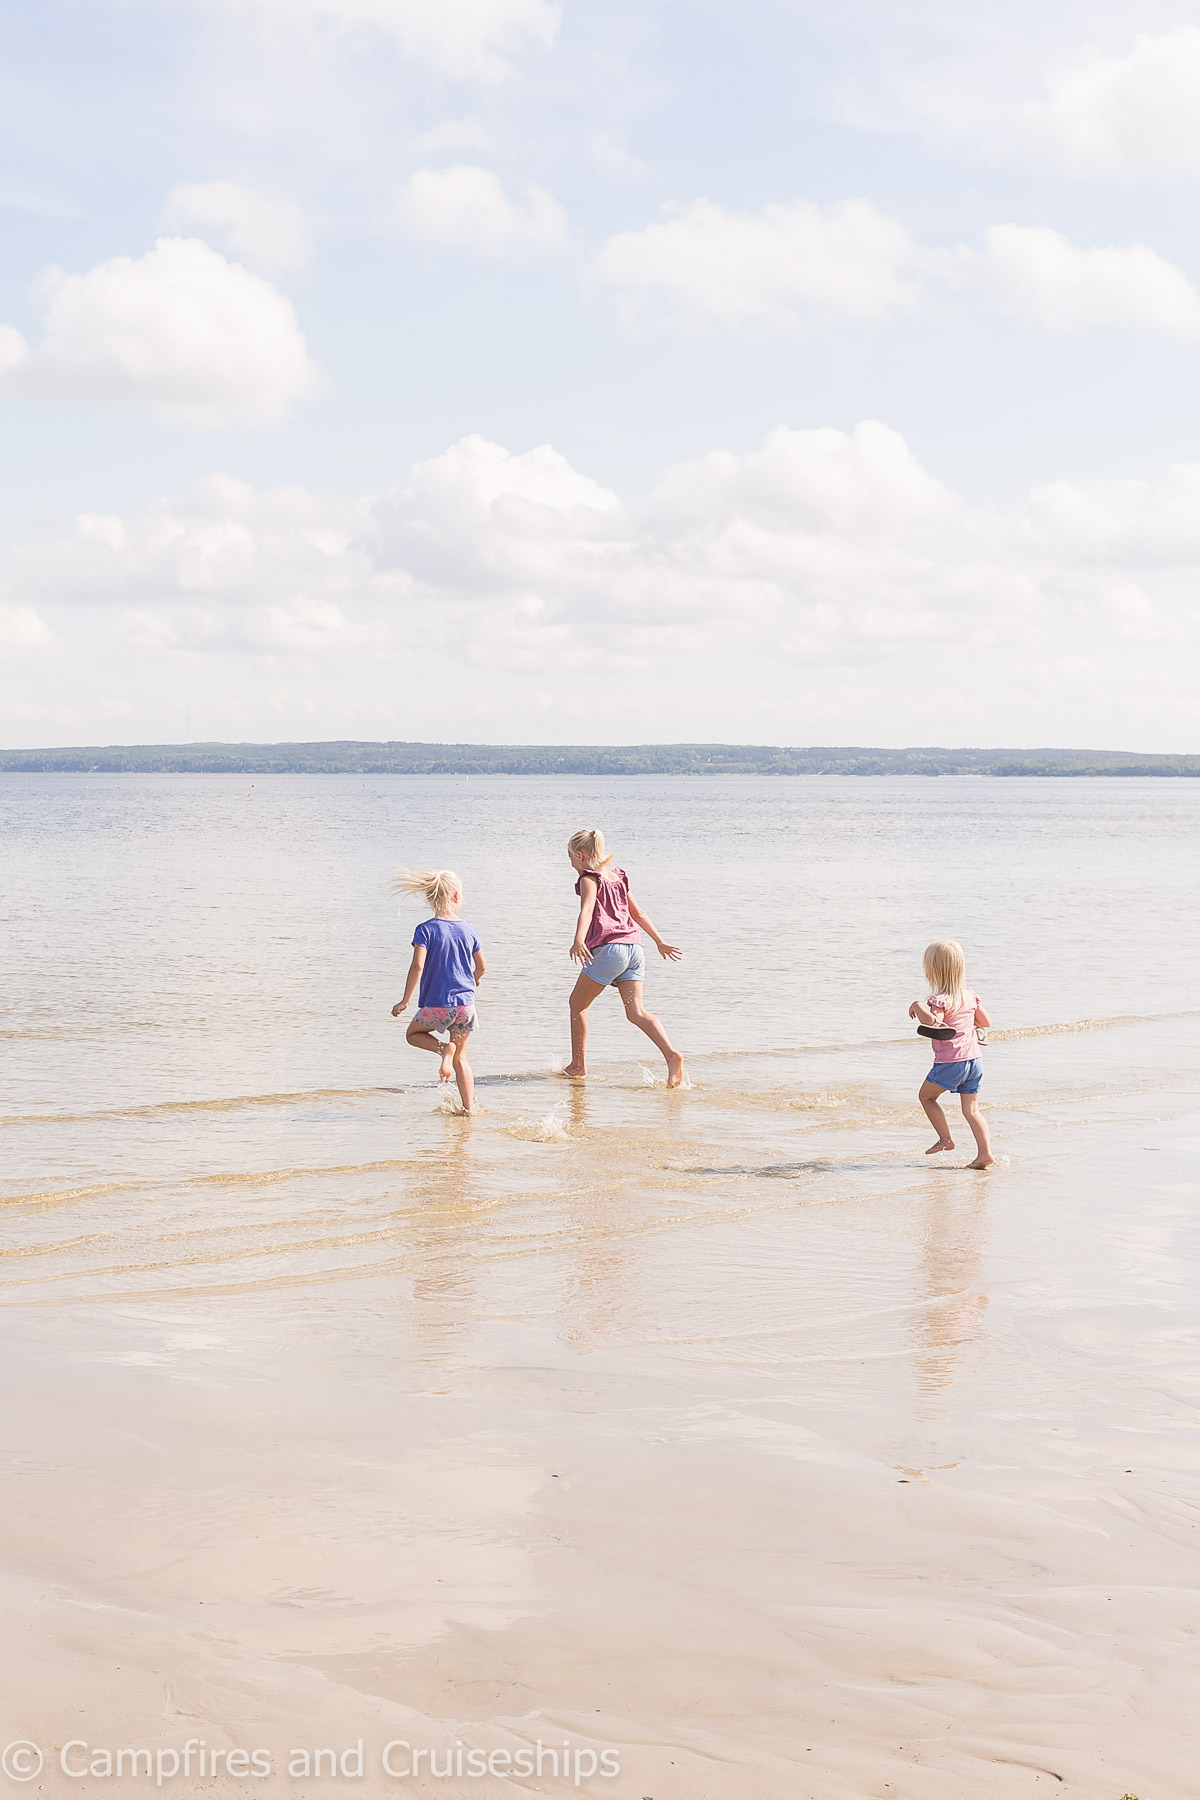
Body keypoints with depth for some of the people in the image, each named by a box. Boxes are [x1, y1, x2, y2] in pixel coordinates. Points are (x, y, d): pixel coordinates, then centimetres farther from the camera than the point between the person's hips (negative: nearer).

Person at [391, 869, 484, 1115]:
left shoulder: (425, 930, -9)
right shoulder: (469, 930, 2)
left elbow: (417, 966, -18)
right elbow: (481, 966, 11)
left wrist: (406, 1000, -10)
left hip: (436, 1005, -3)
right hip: (465, 1003, 3)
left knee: (413, 1034, 24)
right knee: (461, 1058, 17)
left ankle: (444, 1048, -4)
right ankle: (469, 1107, 12)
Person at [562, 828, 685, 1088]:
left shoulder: (589, 878, 0)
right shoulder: (617, 877, 22)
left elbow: (586, 911, -20)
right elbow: (638, 913, 28)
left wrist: (578, 941, -35)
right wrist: (660, 942, 35)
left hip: (608, 948, -7)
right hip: (634, 947, 7)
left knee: (577, 1003, 12)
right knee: (636, 1012, -4)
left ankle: (578, 1064, 17)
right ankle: (672, 1054, -25)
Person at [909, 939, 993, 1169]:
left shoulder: (940, 999, -14)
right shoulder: (970, 995, 7)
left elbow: (933, 1022, -32)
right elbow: (986, 1021, 16)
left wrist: (918, 1006, -18)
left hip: (949, 1062, -6)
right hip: (974, 1060, 6)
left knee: (926, 1096, 17)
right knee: (971, 1109, 8)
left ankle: (945, 1139, 17)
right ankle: (985, 1152, -1)